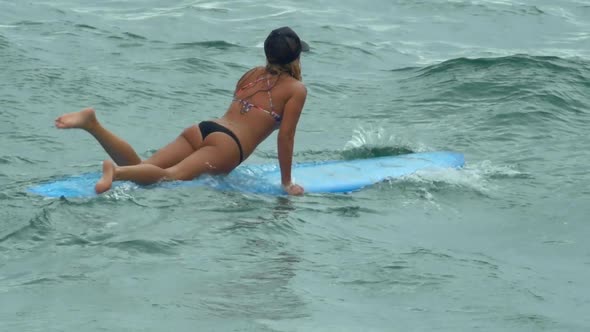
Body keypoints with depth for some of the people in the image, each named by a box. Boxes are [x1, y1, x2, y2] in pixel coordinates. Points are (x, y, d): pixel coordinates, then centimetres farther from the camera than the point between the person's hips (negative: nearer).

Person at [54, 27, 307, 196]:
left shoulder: (252, 75, 27)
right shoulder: (296, 89, 7)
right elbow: (285, 136, 0)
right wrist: (287, 182, 6)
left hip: (200, 129, 7)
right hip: (226, 145, -7)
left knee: (138, 168, 0)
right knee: (170, 176, -26)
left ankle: (92, 123, -19)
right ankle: (116, 172, -53)